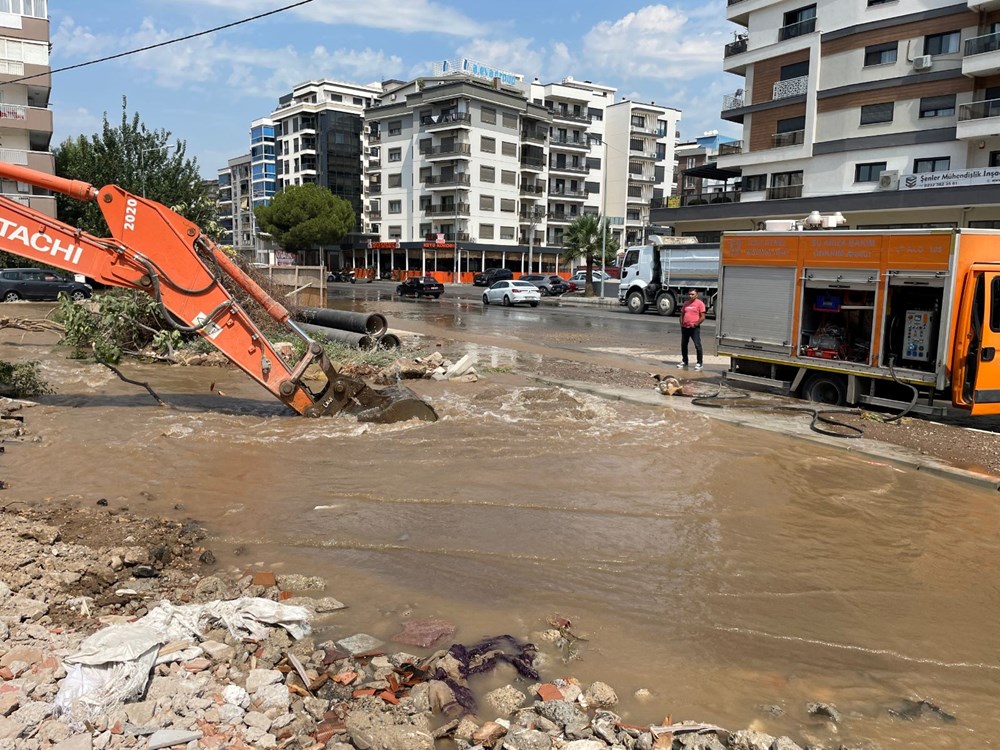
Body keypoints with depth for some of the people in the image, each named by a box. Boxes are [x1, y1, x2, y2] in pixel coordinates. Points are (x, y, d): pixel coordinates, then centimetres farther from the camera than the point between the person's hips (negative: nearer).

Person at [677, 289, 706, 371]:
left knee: (697, 345, -8)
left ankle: (699, 363, -3)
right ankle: (684, 361, 26)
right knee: (683, 345, 13)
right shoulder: (685, 303, 14)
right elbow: (682, 314, 20)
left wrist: (696, 324, -15)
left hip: (694, 328, -6)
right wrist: (681, 323, 4)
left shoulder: (700, 303, -4)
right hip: (685, 327, 6)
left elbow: (702, 317, -8)